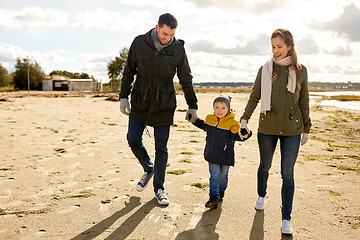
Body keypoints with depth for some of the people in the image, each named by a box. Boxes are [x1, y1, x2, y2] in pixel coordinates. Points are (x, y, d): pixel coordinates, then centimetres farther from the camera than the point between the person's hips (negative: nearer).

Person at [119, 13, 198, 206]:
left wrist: (192, 106, 4)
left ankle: (159, 188, 18)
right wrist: (123, 97, 1)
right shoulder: (139, 43, -5)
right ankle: (148, 170, 30)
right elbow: (129, 72, 4)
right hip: (140, 103, 2)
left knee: (161, 148, 2)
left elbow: (186, 80, 2)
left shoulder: (178, 49, -6)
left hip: (164, 105, -1)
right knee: (133, 140, 1)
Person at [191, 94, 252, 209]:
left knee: (223, 176, 17)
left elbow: (234, 135, -19)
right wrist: (195, 120, 18)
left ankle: (221, 192, 42)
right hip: (212, 155, 2)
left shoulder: (232, 123, -13)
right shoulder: (209, 119, 2)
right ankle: (214, 197, 3)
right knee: (214, 176, 0)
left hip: (225, 156, -2)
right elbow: (205, 126, 22)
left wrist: (243, 136, -37)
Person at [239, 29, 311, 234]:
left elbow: (304, 102, 8)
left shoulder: (300, 71, 3)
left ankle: (286, 219, 5)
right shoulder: (265, 69, 1)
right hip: (267, 127, 1)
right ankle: (262, 195, 45)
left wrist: (307, 128, 10)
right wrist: (245, 118, -9)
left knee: (287, 172, -2)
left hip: (292, 129, 0)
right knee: (265, 165, 17)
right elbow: (255, 97, 3)